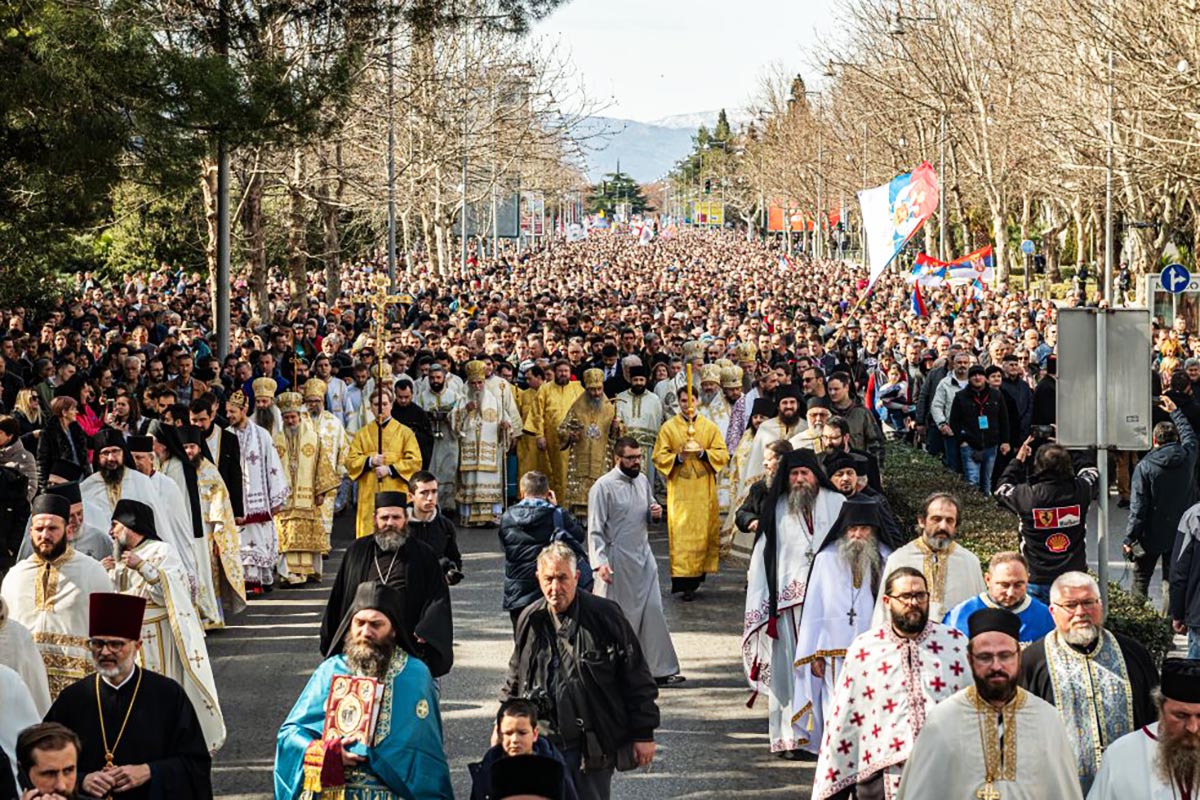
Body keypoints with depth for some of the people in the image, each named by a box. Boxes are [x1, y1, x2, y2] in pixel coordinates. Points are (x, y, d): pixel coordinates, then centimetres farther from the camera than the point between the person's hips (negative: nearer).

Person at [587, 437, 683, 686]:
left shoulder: (642, 480, 7)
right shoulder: (603, 487, -13)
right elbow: (595, 529, -15)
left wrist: (656, 512, -1)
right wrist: (599, 562, -25)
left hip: (643, 556, 6)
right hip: (617, 560, -6)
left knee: (652, 612, 5)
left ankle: (660, 670, 10)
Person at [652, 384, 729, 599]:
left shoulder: (709, 427, 8)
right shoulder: (668, 427, 4)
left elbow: (723, 454, 4)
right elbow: (659, 457, 1)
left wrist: (703, 453, -13)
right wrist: (678, 456, -16)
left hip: (704, 491, 2)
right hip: (679, 490, -2)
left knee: (703, 531, 2)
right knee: (681, 534, -8)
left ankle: (698, 572, 14)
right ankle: (684, 582, -10)